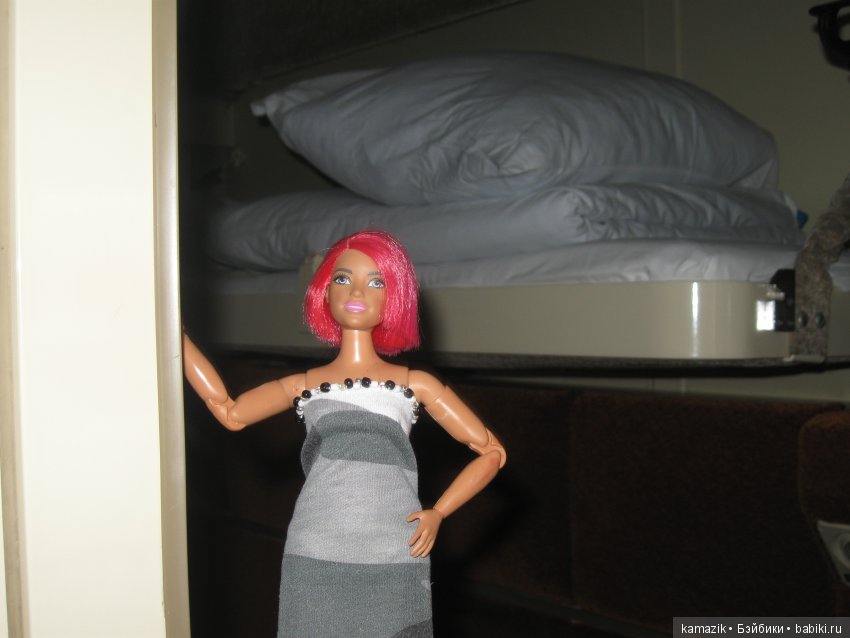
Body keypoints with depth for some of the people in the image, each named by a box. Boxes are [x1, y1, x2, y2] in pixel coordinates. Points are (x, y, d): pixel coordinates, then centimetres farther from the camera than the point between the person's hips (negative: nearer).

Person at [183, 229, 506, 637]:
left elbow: (492, 452, 13)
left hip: (395, 562, -1)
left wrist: (438, 513, 2)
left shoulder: (414, 384, 11)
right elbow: (230, 412, 0)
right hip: (314, 562, 1)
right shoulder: (303, 386, 14)